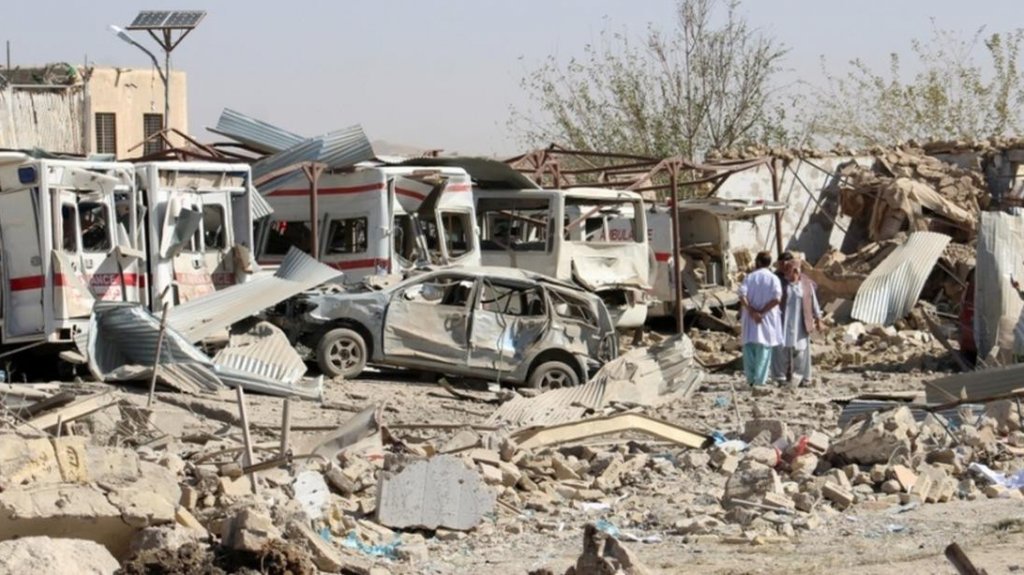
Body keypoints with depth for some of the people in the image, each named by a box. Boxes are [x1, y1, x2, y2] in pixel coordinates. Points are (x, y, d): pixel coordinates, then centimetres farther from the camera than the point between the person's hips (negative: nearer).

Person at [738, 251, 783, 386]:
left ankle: (751, 378, 7)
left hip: (751, 319, 1)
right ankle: (759, 380, 0)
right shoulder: (773, 279, -2)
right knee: (764, 349, 3)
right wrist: (763, 312, -11)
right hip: (767, 319, -1)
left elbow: (742, 296, -13)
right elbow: (777, 298, -15)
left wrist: (752, 311, -13)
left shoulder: (749, 277, 1)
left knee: (749, 347, 10)